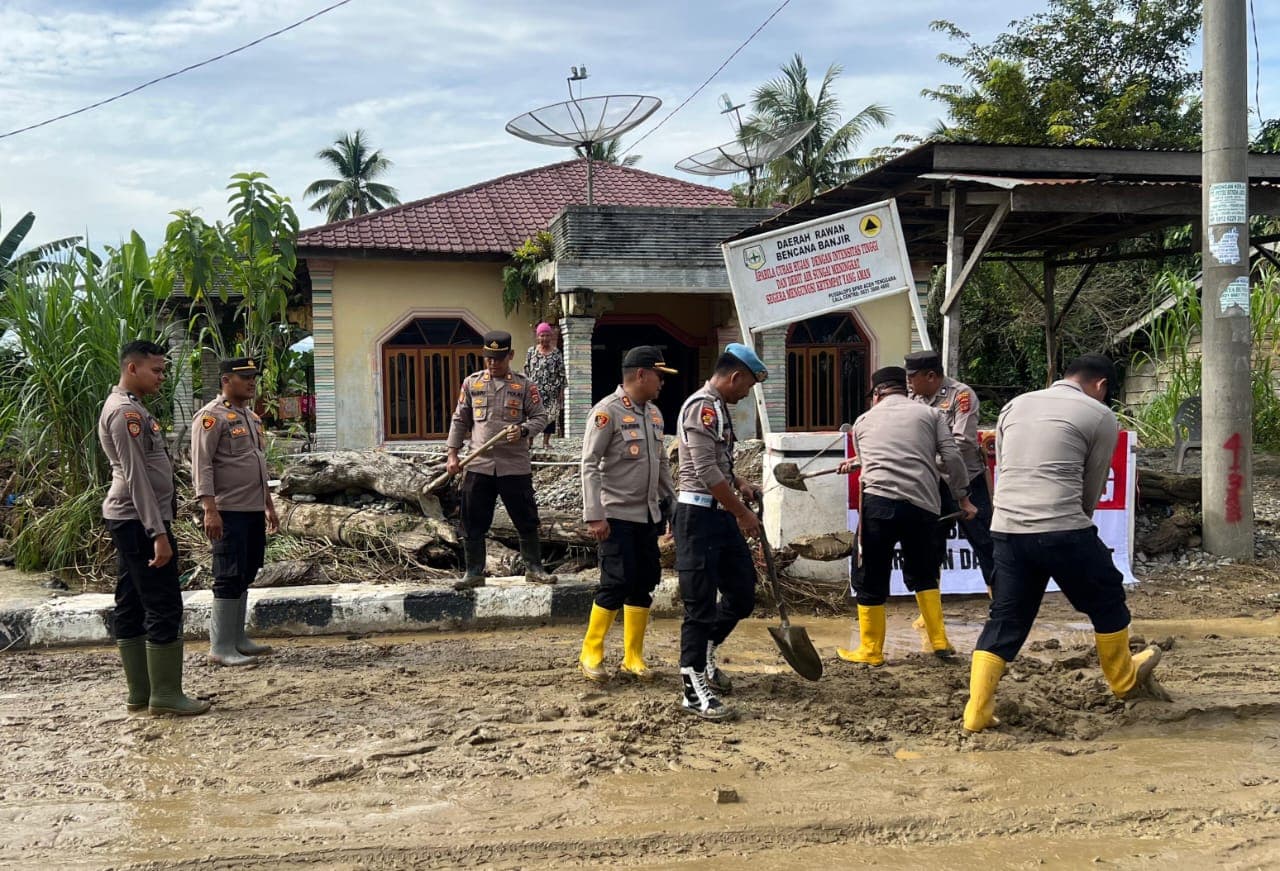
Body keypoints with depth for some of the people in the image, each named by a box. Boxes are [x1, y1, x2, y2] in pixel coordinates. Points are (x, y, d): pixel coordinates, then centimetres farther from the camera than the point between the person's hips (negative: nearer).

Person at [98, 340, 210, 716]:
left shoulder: (126, 406, 17)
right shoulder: (126, 411, -15)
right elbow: (136, 476, -21)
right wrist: (158, 532, -24)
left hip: (128, 519, 10)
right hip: (140, 520, -10)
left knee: (132, 606, 10)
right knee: (164, 606, -7)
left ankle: (140, 693, 14)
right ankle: (166, 694, -3)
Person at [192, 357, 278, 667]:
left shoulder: (252, 417, 17)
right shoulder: (212, 416, -10)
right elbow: (201, 466, -16)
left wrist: (269, 505, 22)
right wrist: (210, 510, -23)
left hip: (254, 510, 9)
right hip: (228, 512, -9)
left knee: (245, 575, 13)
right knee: (229, 577, -6)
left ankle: (237, 638, 22)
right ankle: (221, 647, 1)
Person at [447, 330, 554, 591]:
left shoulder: (524, 385, 3)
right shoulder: (471, 383, 8)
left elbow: (540, 417, 3)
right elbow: (460, 420, 12)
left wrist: (523, 430, -18)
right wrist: (453, 454, 4)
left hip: (515, 465, -1)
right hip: (479, 465, 2)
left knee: (526, 520, 5)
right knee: (473, 523, 5)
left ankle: (534, 568, 19)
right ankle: (474, 573, 16)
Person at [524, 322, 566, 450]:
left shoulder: (556, 353, 4)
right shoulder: (531, 351, 6)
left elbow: (561, 373, 4)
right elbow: (526, 370, 8)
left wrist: (561, 390, -1)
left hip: (551, 391, 0)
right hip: (534, 390, 0)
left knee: (550, 414, 1)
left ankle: (546, 441, 9)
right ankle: (529, 441, 0)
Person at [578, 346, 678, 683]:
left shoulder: (654, 413, 11)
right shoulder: (607, 412, -12)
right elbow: (589, 465, -15)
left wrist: (672, 503, 19)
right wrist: (594, 516, -19)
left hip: (648, 515, 8)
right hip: (617, 516, -8)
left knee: (645, 583, 8)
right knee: (617, 583, -8)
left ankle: (633, 658, 18)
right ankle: (591, 654, 8)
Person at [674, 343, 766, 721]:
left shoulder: (718, 408, 16)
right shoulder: (702, 406, -16)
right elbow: (707, 472, -22)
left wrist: (740, 482, 12)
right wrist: (743, 513, -15)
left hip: (722, 516, 10)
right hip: (699, 516, -10)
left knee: (743, 591, 14)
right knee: (701, 602, -5)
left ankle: (703, 657, 32)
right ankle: (694, 689, 2)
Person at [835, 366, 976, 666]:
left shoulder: (864, 420, 20)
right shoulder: (929, 414, 16)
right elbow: (952, 458, 6)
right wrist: (963, 498, 13)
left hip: (879, 502, -1)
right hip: (923, 505, 2)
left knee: (872, 578, 7)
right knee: (922, 573, 21)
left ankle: (871, 650, 12)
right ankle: (939, 641, 22)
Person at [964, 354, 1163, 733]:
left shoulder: (1015, 406, 19)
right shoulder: (1100, 417, 4)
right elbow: (1093, 488, 8)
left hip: (1006, 529, 5)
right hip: (1062, 531, -5)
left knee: (1005, 620, 12)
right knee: (1107, 599, 19)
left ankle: (977, 712, 6)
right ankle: (1124, 680, 37)